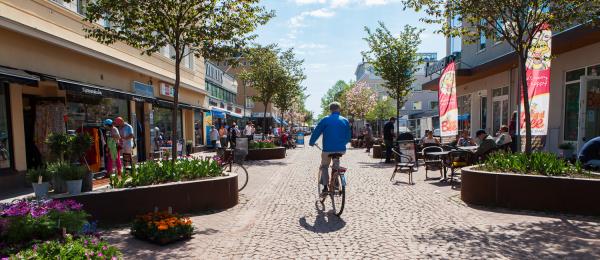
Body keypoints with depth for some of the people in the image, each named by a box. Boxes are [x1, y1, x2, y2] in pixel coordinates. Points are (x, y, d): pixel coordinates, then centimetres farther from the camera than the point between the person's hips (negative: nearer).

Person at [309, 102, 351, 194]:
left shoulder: (325, 120, -1)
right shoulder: (345, 121, 8)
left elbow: (316, 132, 1)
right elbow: (348, 137, 15)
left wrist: (311, 142, 16)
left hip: (328, 149, -3)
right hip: (341, 149, 3)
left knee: (324, 166, 15)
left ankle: (325, 186, 2)